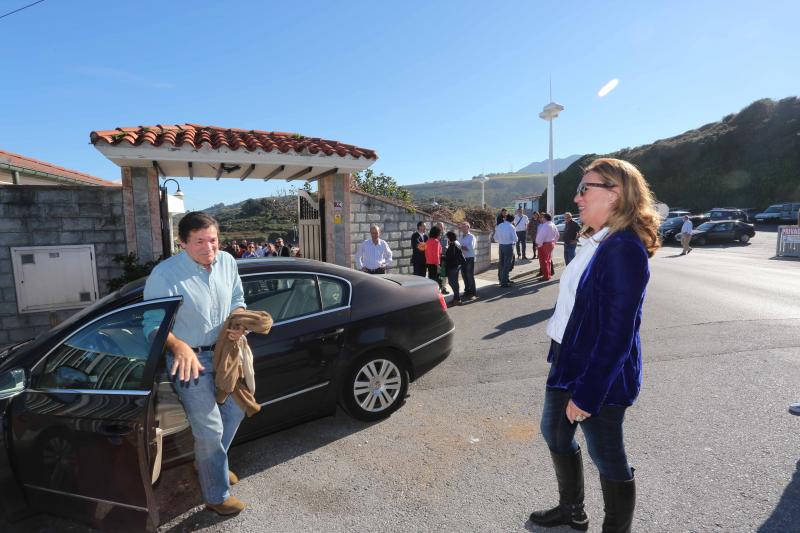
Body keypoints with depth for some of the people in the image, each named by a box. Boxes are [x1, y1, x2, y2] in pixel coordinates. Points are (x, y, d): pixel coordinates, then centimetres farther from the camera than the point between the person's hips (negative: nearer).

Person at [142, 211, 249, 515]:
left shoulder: (227, 262, -3)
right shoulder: (165, 274, -21)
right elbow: (153, 324, -18)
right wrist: (180, 347, -34)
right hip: (191, 358, -7)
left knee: (235, 411, 22)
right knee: (210, 430, 0)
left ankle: (208, 464, 49)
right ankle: (216, 496, 24)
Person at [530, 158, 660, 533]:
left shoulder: (624, 248, -22)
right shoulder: (595, 242, 7)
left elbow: (617, 332, -25)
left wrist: (587, 394, -21)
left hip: (600, 374, -10)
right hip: (568, 360, 10)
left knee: (606, 457, 10)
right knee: (554, 433, 23)